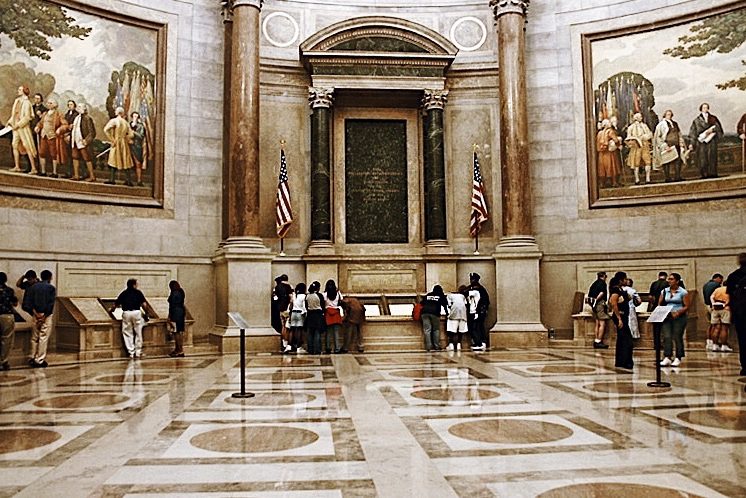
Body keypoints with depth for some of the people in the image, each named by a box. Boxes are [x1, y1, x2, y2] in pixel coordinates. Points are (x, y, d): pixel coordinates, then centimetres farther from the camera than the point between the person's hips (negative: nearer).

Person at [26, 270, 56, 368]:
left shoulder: (33, 287, 9)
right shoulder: (51, 288, -6)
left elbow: (30, 301, 2)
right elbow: (51, 303, -13)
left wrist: (35, 312, 0)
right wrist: (45, 315, -9)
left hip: (36, 315, 5)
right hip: (47, 315, -5)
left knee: (34, 337, 14)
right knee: (43, 338, -2)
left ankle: (33, 358, 16)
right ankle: (40, 361, -1)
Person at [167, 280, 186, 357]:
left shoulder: (174, 294, -13)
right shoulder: (181, 293, 13)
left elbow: (172, 306, -15)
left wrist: (170, 316, -12)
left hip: (176, 313, -9)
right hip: (181, 312, 9)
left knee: (176, 332, -6)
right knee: (180, 332, 11)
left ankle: (180, 350, -5)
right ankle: (177, 349, 19)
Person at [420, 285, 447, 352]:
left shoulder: (427, 295, 27)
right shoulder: (441, 296, 19)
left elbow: (421, 303, 25)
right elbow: (445, 305, 17)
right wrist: (447, 313, 29)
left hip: (424, 312, 2)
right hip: (435, 313, -2)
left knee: (427, 330, -1)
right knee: (436, 330, 7)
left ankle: (428, 346, -8)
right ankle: (437, 346, 4)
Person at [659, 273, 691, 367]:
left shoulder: (683, 292, -1)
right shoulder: (664, 291, 11)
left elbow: (687, 306, -5)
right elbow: (659, 304, 13)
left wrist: (678, 313, -19)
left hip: (679, 317, -3)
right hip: (666, 316, 3)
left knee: (677, 337, -1)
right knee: (667, 337, -5)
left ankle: (678, 358, 9)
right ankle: (667, 358, -7)